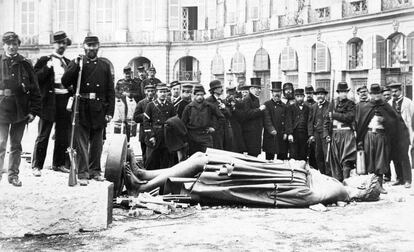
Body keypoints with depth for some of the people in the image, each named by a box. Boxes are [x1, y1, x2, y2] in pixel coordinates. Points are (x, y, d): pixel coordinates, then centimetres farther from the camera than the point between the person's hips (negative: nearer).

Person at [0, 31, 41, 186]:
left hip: (21, 112, 2)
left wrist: (33, 111, -2)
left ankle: (13, 175, 22)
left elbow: (35, 90, 4)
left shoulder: (25, 64, 4)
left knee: (16, 145, 11)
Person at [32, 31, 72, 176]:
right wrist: (47, 67, -20)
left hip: (65, 100, 5)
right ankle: (37, 166, 4)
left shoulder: (68, 62, 16)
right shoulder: (44, 60, 1)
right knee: (43, 136, -2)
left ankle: (59, 163, 22)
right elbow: (36, 78, -9)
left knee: (63, 136, 10)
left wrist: (72, 91, 6)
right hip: (49, 101, -5)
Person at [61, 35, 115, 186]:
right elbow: (65, 82, -5)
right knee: (81, 142, -4)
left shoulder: (104, 66, 10)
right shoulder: (76, 63, 6)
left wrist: (110, 111, 0)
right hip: (82, 109, -2)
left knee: (97, 142, 10)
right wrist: (76, 66, -13)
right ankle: (82, 174, -2)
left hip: (99, 110, 2)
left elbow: (110, 91, 8)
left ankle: (95, 171, 22)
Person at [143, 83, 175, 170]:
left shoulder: (170, 106, 9)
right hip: (154, 139, -2)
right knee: (152, 163, 0)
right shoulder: (150, 105, 3)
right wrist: (151, 136, -9)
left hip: (167, 139, 2)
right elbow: (146, 122, -1)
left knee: (166, 162, 4)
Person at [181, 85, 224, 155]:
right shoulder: (189, 107, 2)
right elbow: (183, 123, 7)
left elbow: (220, 117, 14)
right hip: (192, 137, 1)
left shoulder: (209, 106, 2)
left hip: (206, 136, -1)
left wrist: (213, 126, 6)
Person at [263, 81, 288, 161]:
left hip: (282, 137, 4)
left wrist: (285, 133, -2)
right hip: (270, 136, -4)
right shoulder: (267, 104, 2)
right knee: (269, 158, -1)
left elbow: (286, 121, 10)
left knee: (282, 159, 4)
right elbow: (267, 119, -8)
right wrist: (271, 129, -20)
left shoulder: (285, 106, 15)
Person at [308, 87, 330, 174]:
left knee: (326, 153, -9)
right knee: (318, 155, 5)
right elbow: (310, 121, 13)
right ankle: (321, 173, 13)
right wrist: (311, 134, 4)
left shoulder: (330, 105, 1)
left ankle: (328, 173, -4)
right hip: (316, 134, 5)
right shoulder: (313, 107, 15)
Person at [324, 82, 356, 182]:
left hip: (347, 133, -3)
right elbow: (326, 121, 11)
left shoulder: (350, 104, 6)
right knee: (335, 159, 3)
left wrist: (334, 115, -7)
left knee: (346, 159, -12)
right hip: (334, 134, 3)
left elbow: (350, 117, -9)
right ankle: (337, 181, 10)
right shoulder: (332, 105, 14)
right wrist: (326, 135, 1)